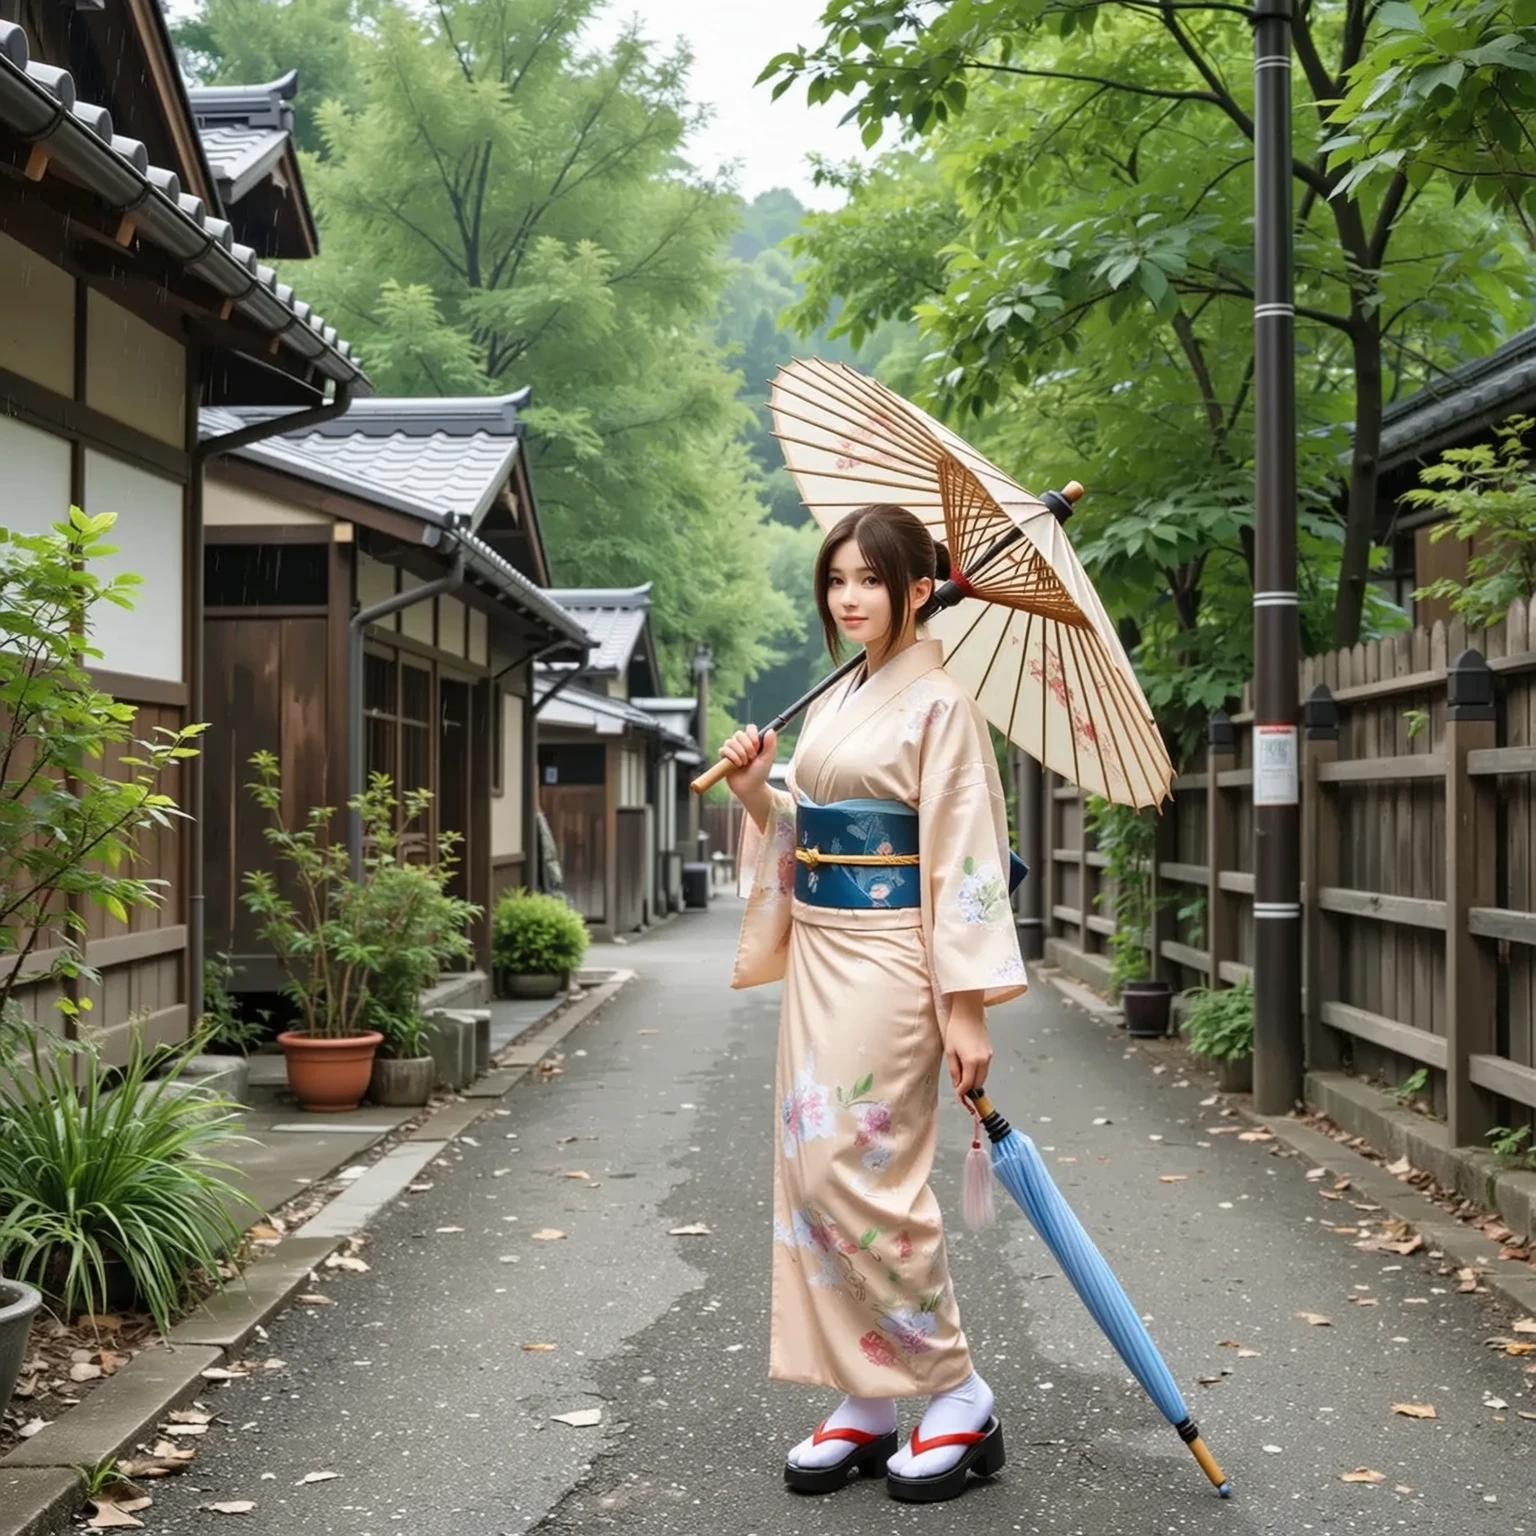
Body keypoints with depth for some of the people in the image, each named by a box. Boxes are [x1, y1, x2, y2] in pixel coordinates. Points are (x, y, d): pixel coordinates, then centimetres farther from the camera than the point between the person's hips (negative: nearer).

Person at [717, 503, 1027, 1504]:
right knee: (813, 1171, 7)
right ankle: (866, 1404, 17)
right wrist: (755, 790, 2)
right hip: (817, 957, 8)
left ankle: (958, 1396, 5)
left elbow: (964, 858, -14)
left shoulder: (940, 704, -9)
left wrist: (967, 1005, -18)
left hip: (887, 961, -8)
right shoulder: (834, 701, 14)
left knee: (857, 1172, -9)